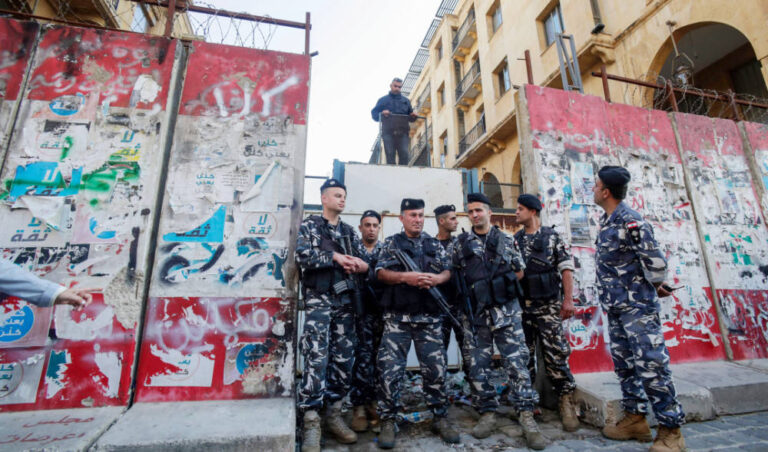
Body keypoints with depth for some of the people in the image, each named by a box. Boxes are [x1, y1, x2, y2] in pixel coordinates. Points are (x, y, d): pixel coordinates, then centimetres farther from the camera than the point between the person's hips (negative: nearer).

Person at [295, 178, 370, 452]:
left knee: (344, 359, 7)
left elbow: (365, 261, 11)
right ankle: (311, 424, 2)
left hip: (345, 301, 5)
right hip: (318, 300, -5)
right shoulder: (309, 225, 5)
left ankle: (333, 414, 22)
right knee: (316, 359, -10)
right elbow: (302, 256, -11)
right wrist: (335, 257, -12)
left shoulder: (349, 232, 18)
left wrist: (359, 264, -12)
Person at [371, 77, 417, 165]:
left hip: (402, 132, 1)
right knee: (390, 155, -10)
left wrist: (413, 116, -2)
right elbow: (374, 114, 8)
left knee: (404, 153, -16)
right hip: (388, 132, -1)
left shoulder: (406, 101, 26)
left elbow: (410, 117, 22)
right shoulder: (383, 100, 19)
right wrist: (382, 114, -13)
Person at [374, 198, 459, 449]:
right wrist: (406, 277, -19)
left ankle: (440, 418, 24)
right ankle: (388, 421, 15)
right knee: (390, 369, -1)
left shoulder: (435, 244, 14)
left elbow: (448, 271, 10)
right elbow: (381, 273, -3)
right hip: (397, 317, -2)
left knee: (435, 369, 6)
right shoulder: (391, 243, 7)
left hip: (429, 317, 2)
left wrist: (437, 279, -12)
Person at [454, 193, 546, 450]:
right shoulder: (461, 243, 6)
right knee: (478, 366, 5)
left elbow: (519, 272, 13)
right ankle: (487, 414, 20)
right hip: (476, 313, 1)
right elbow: (455, 275, 10)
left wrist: (501, 286, 3)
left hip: (506, 311, 0)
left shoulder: (506, 241, 7)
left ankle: (527, 418, 7)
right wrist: (472, 290, 1)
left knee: (516, 363, -2)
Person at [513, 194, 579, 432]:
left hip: (548, 305, -3)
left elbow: (566, 269, -2)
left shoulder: (552, 237, 1)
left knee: (556, 353, -2)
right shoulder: (514, 240, 9)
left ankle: (567, 403, 13)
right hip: (522, 305, 3)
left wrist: (568, 299, -10)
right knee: (524, 354, 9)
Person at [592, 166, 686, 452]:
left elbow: (654, 260, -16)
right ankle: (635, 419, 26)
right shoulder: (605, 222, 11)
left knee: (650, 365, -3)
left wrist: (655, 287, 0)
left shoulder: (630, 221, -16)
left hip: (637, 306, -9)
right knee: (624, 365, 14)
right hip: (615, 308, 9)